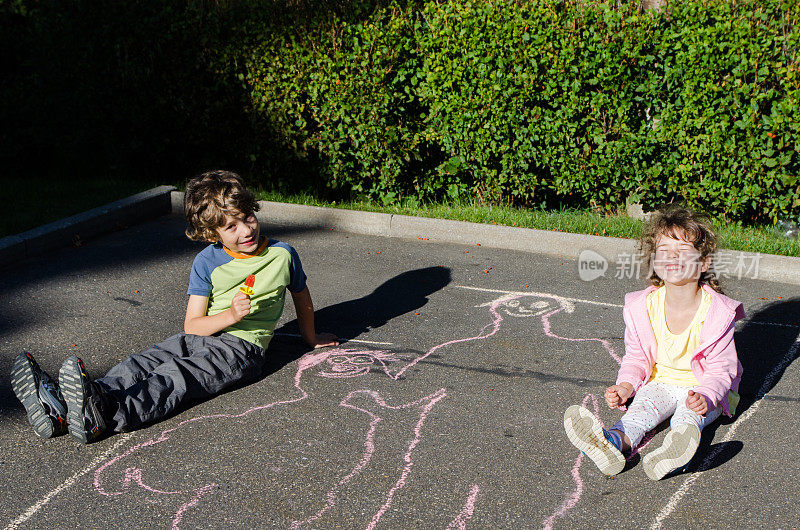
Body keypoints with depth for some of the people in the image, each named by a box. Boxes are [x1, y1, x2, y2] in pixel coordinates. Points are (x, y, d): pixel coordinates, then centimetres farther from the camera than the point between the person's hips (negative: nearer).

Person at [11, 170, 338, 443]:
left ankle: (101, 416, -57)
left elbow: (301, 297, 18)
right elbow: (191, 325, 0)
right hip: (201, 336, 4)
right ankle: (60, 409, -42)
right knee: (140, 364, -23)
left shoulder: (282, 255, -2)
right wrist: (231, 315, -19)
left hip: (242, 346, -4)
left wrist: (311, 338, 31)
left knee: (176, 376, -31)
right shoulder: (206, 263, 2)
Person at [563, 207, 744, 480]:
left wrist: (706, 397, -33)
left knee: (691, 412, -31)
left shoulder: (717, 312, -15)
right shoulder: (643, 307, -8)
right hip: (661, 383, 1)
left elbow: (720, 369, -12)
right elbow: (636, 358, 4)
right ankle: (616, 442, -60)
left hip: (705, 388, -1)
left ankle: (675, 450, -63)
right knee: (643, 405, -28)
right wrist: (626, 385, -17)